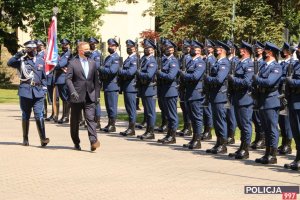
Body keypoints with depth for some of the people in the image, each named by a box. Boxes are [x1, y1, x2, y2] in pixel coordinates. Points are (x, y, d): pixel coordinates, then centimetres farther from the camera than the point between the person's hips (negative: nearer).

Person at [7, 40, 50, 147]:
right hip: (25, 91, -1)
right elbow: (9, 63, -12)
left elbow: (43, 77, 17)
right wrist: (18, 55, -21)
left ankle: (43, 139, -13)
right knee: (26, 116, 7)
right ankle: (25, 139, 17)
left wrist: (44, 89, 9)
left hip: (38, 92, 1)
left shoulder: (41, 61, 13)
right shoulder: (22, 60, 4)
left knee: (39, 115, -9)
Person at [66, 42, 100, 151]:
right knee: (75, 121, 8)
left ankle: (93, 141, -20)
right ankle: (76, 143, 22)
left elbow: (96, 80, 15)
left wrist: (97, 94, 10)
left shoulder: (92, 63, 12)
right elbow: (68, 79, -8)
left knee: (90, 118, -11)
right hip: (77, 97, -2)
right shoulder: (73, 63, -1)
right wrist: (73, 92, -21)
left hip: (90, 96, 2)